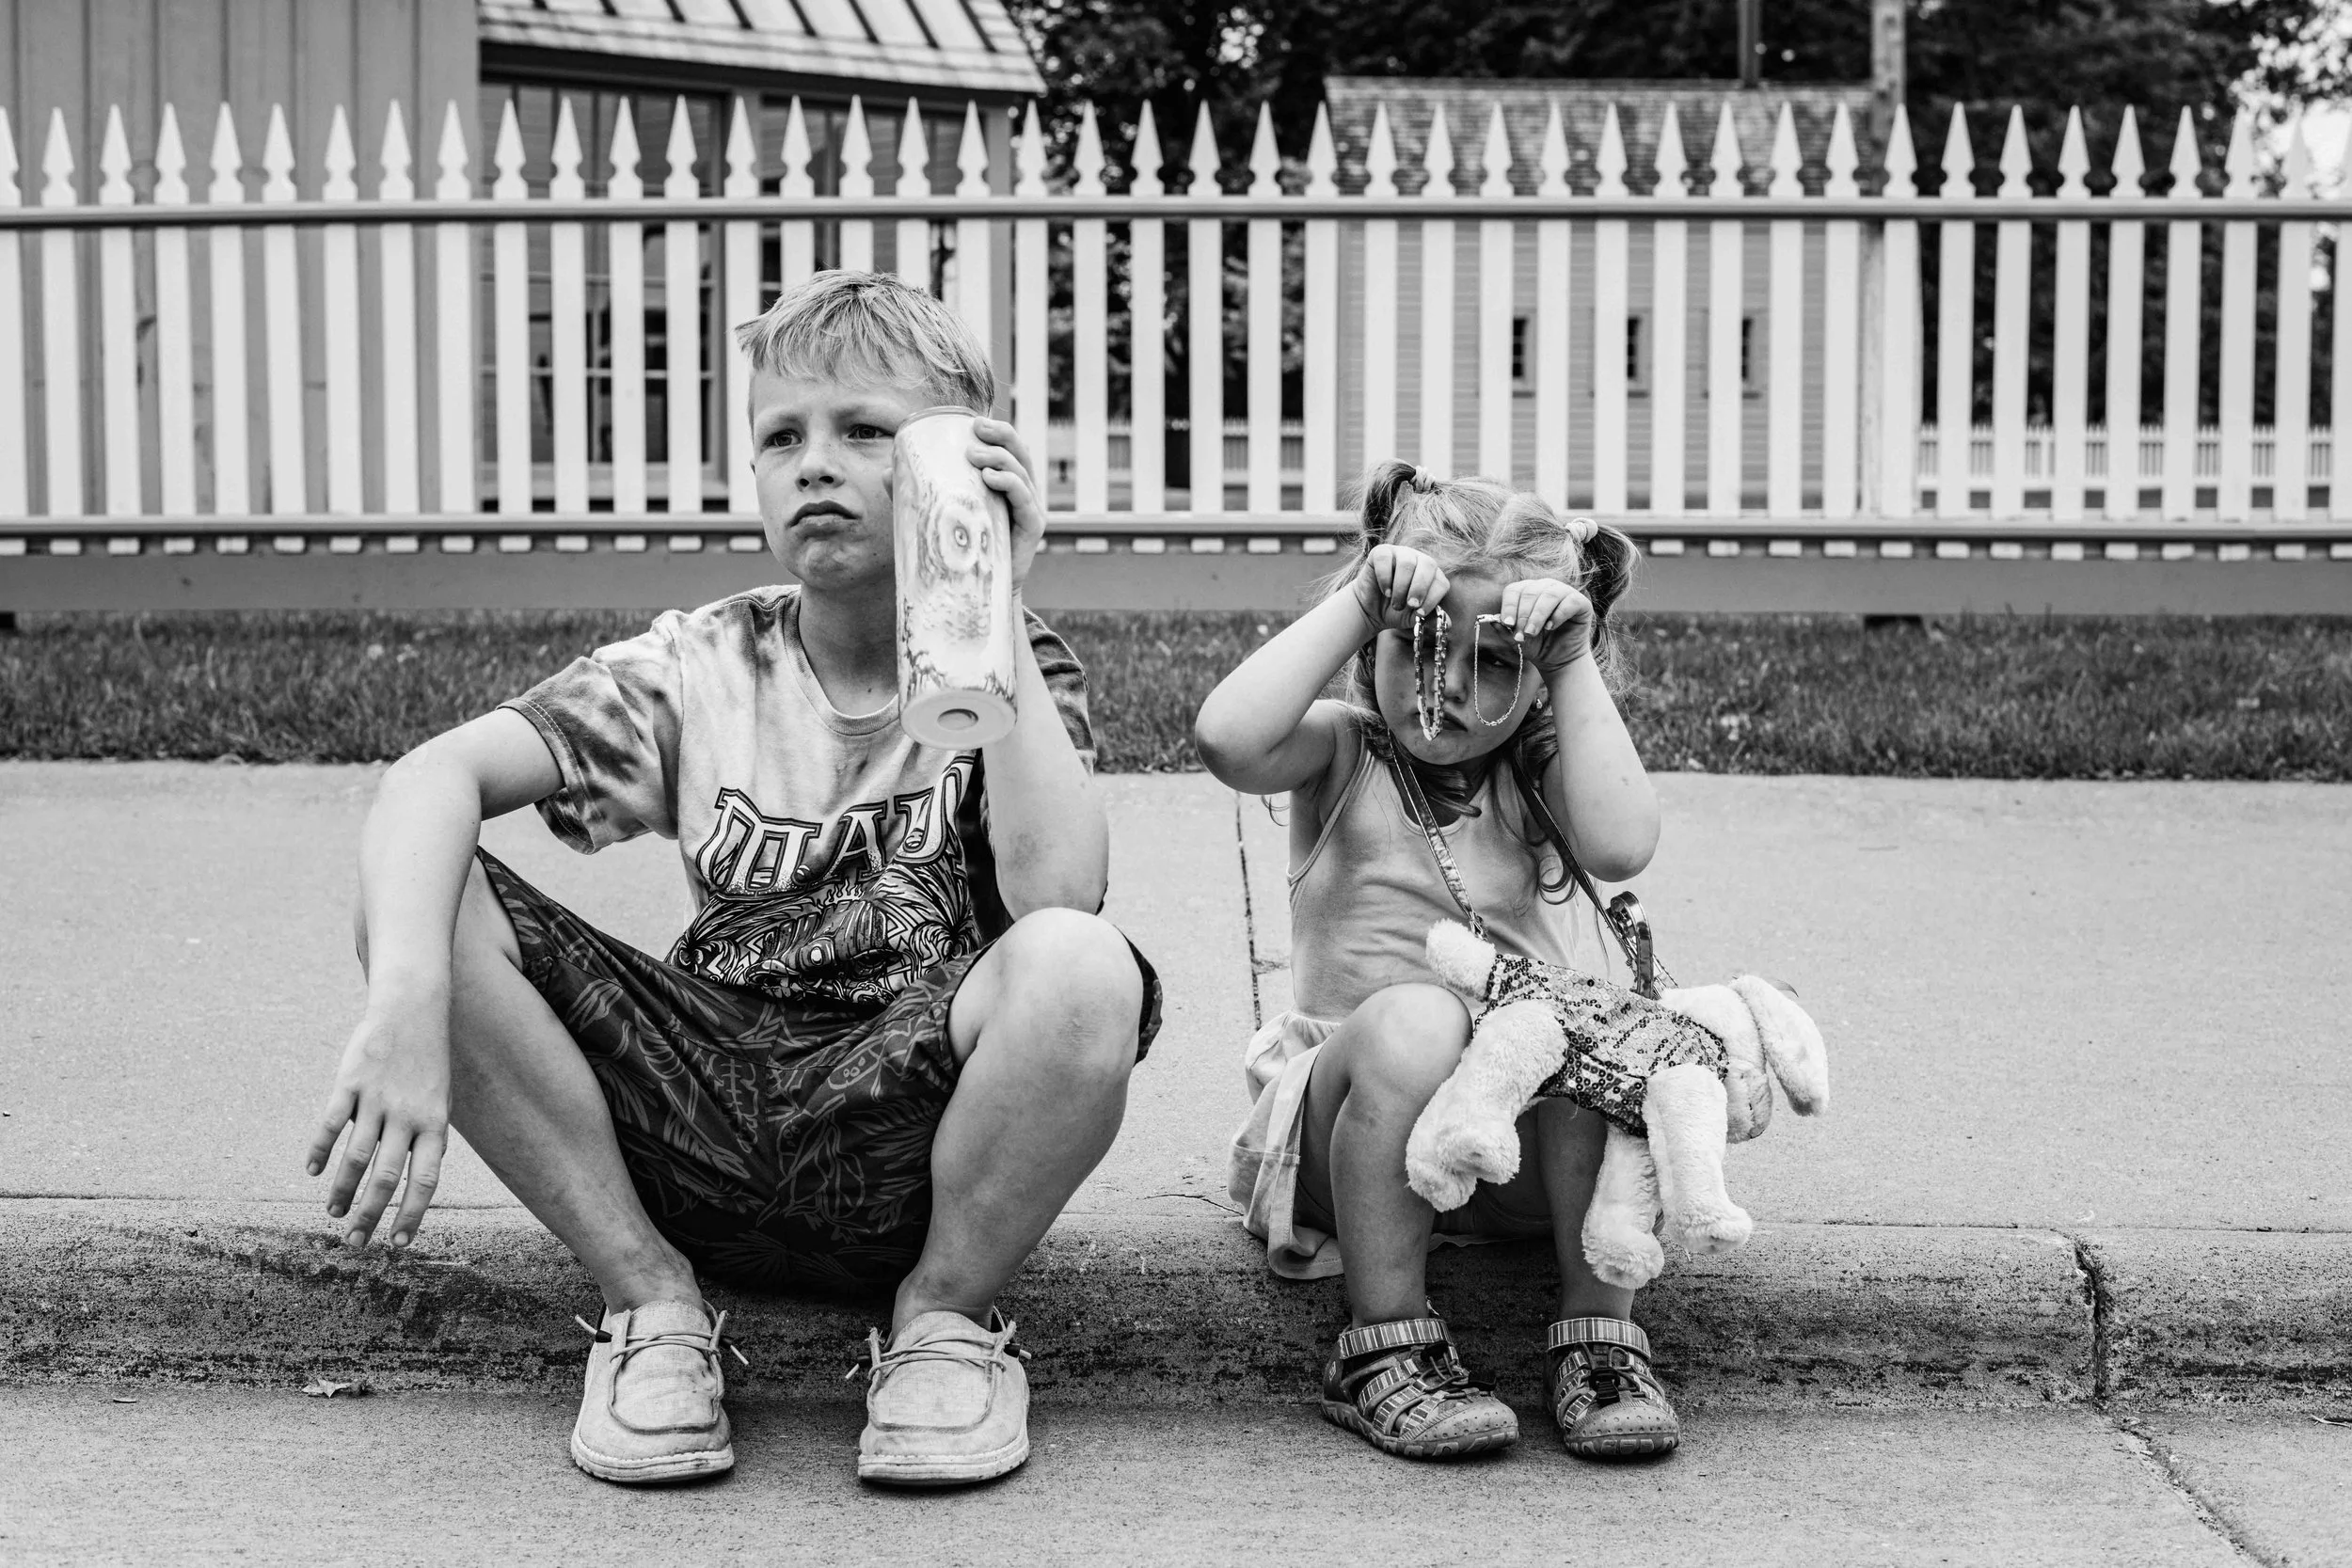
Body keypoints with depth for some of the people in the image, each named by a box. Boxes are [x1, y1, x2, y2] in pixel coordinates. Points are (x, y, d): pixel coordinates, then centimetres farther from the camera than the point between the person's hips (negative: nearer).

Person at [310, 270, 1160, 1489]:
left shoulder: (1015, 675, -1)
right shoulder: (704, 669, 2)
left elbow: (1057, 889, -22)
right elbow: (433, 775, -13)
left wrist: (994, 611, -18)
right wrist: (408, 1001, -32)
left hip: (904, 1135, -2)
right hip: (705, 1110, 2)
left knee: (1081, 969, -35)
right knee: (418, 891, -18)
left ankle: (945, 1311, -5)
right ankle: (650, 1295, -4)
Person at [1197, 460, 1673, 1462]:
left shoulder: (1536, 768, 8)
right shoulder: (1343, 751, 4)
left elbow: (1619, 845, -17)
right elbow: (1227, 739, -21)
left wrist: (1574, 664, -13)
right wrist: (1356, 603, -15)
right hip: (1353, 1120, -2)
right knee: (1411, 1019, -35)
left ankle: (1599, 1338, -22)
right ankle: (1385, 1347, -25)